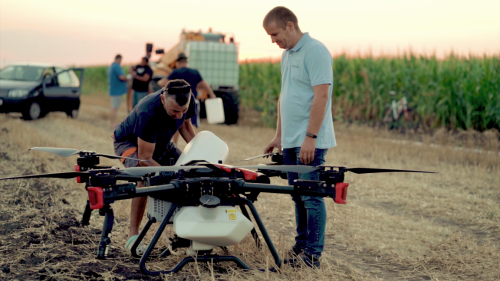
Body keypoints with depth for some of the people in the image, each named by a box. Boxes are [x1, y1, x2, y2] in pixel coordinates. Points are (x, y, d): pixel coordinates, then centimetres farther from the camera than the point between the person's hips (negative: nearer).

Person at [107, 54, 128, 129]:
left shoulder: (110, 66, 15)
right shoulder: (117, 66, -17)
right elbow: (122, 77, -27)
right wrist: (126, 79, -7)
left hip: (113, 90, 10)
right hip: (118, 90, -10)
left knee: (114, 108, 14)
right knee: (114, 108, -7)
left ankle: (112, 124, 20)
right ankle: (114, 125, -5)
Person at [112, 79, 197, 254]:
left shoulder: (188, 99, -24)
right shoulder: (148, 113, -42)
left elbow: (185, 124, 0)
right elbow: (144, 158, -36)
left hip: (161, 142, 7)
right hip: (130, 141, -7)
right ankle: (133, 236, -25)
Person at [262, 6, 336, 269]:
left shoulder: (315, 51, -12)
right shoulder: (287, 55, 16)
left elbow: (321, 95, -19)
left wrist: (310, 137, -21)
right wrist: (279, 135, 19)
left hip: (310, 141, -9)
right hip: (291, 141, 9)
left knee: (311, 196, -5)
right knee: (298, 196, 13)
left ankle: (312, 255, 3)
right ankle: (300, 247, 22)